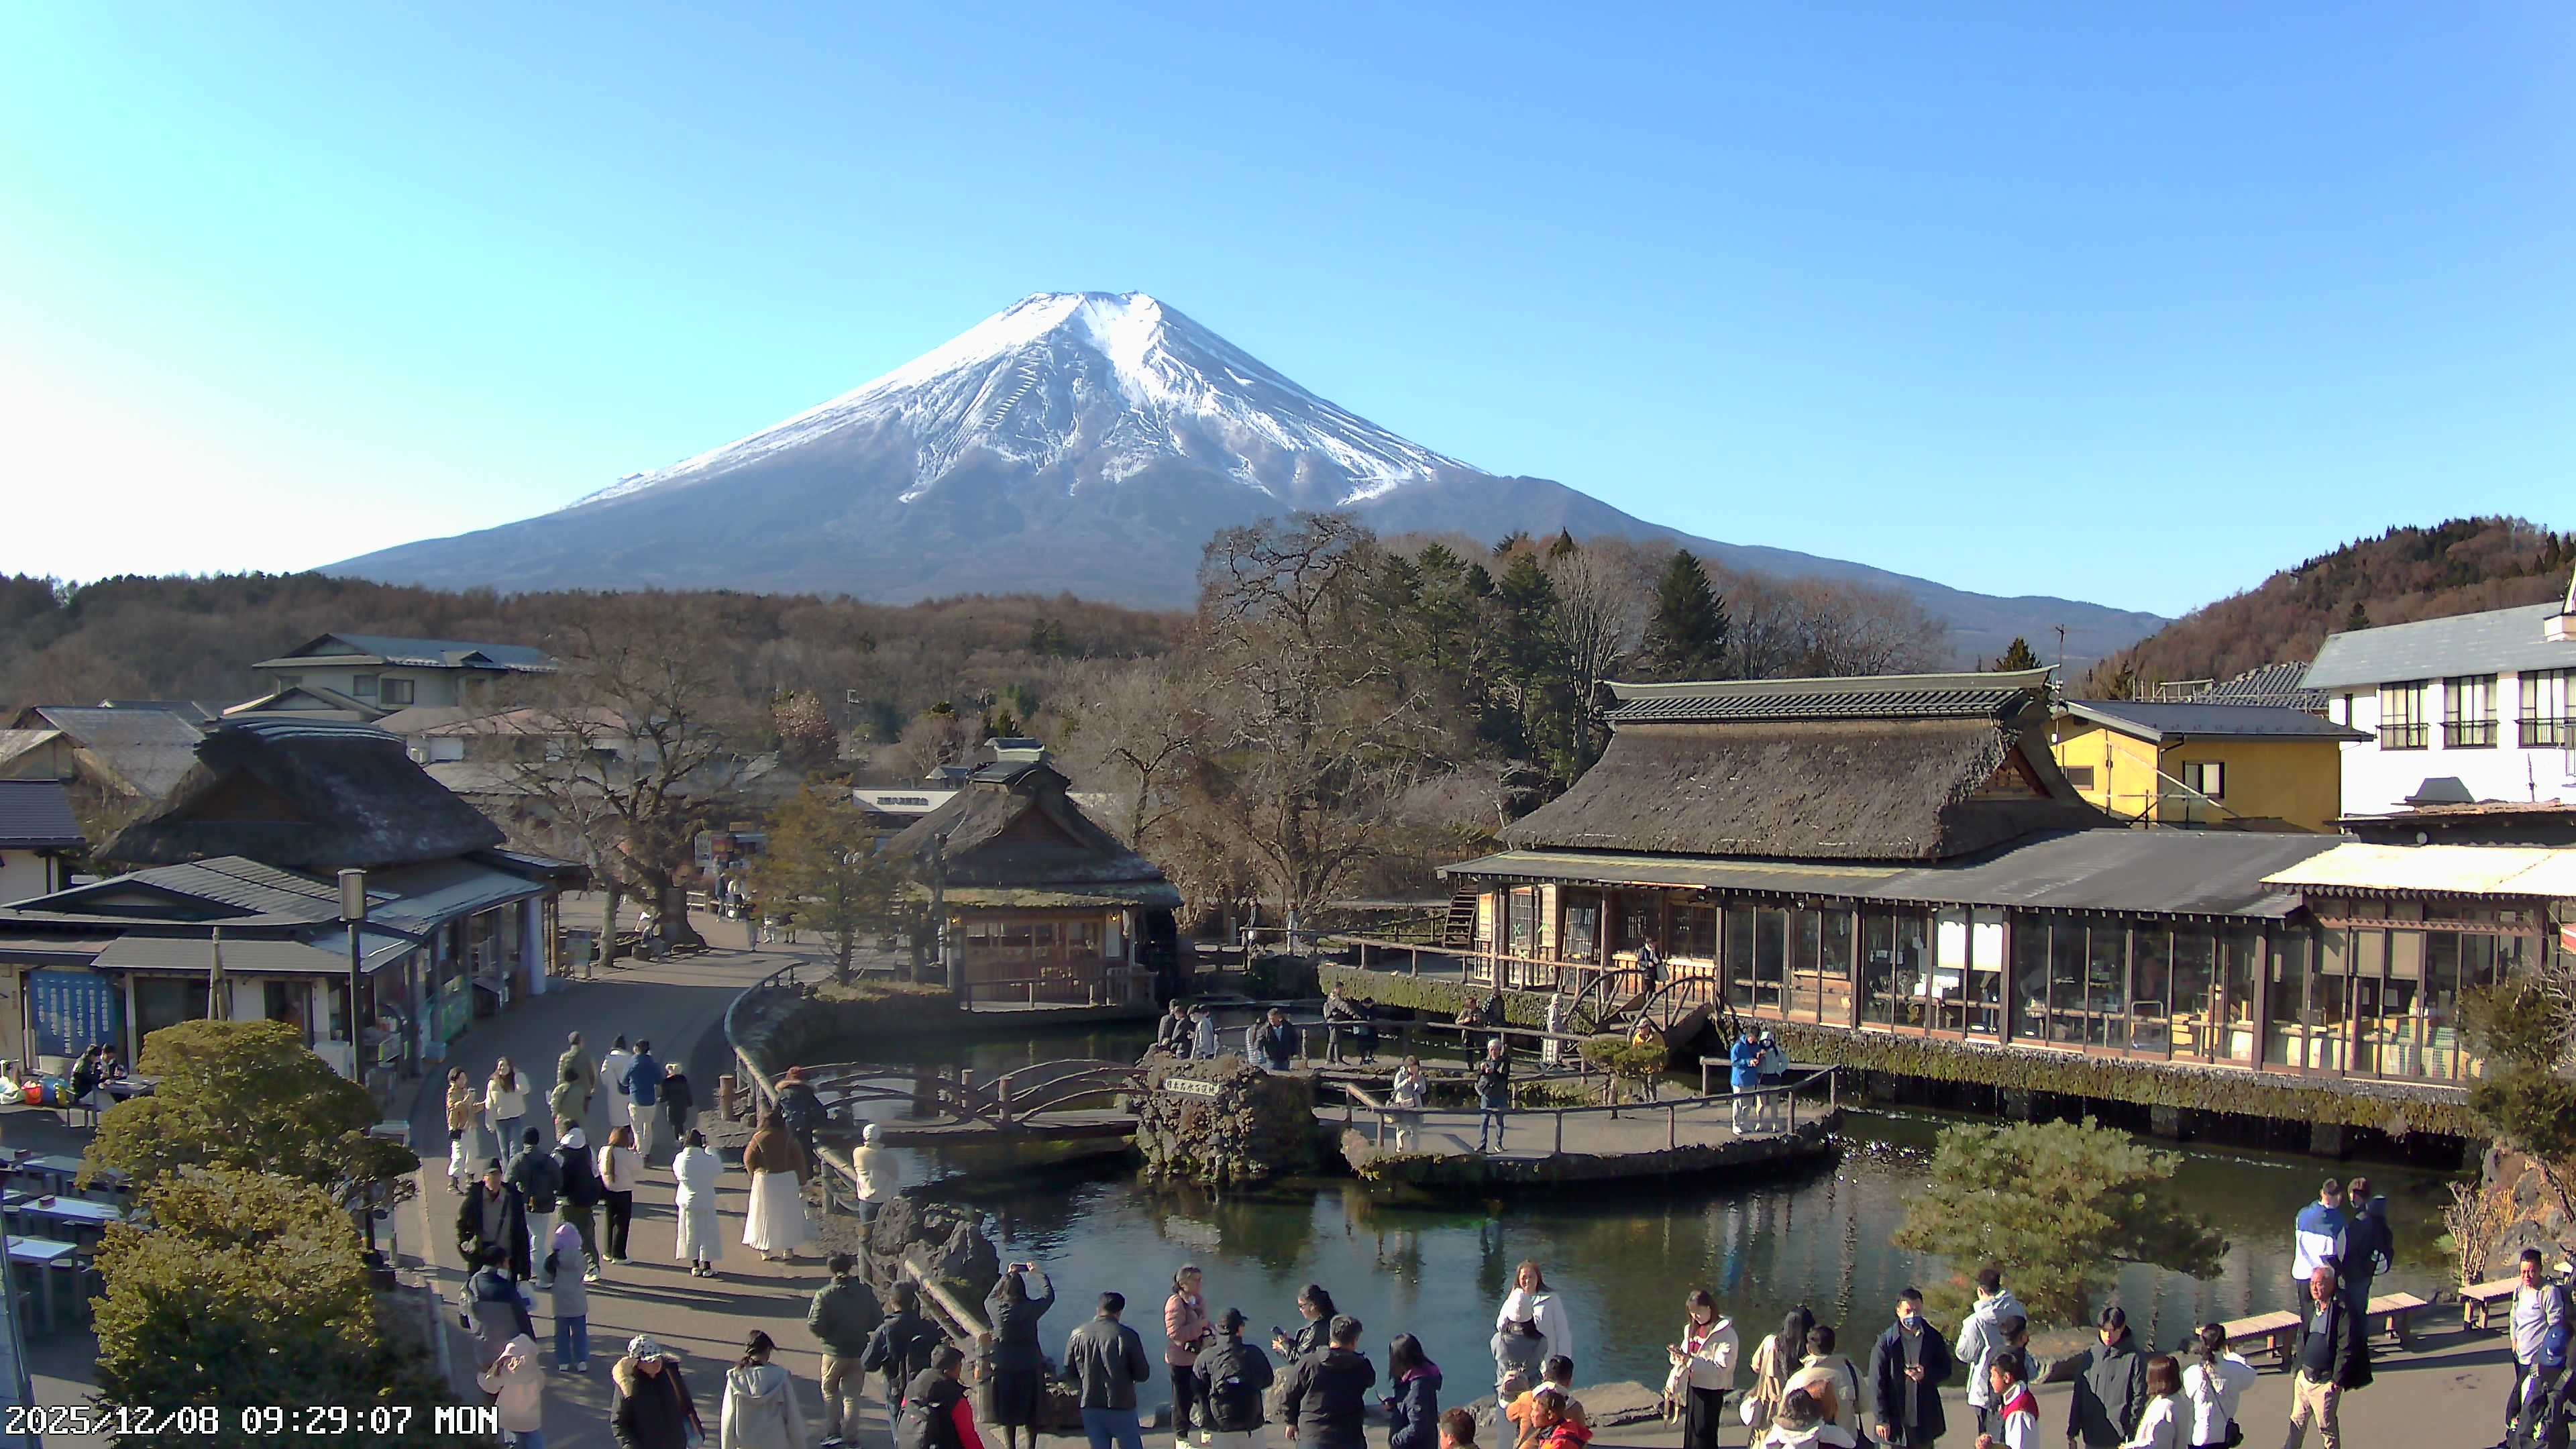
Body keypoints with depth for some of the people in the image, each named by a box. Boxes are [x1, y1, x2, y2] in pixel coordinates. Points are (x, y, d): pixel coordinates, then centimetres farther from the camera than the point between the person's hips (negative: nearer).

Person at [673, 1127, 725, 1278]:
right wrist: (709, 1149, 7)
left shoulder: (679, 1159, -11)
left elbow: (677, 1176, 4)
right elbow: (720, 1170, 2)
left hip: (687, 1201, 2)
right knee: (708, 1233, 9)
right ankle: (707, 1266, 9)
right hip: (706, 1202, -2)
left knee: (691, 1233, 14)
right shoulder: (709, 1160, -17)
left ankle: (695, 1266, 18)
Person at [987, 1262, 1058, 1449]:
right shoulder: (1030, 1309, -15)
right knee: (1031, 1413, 14)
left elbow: (990, 1298, 15)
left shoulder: (995, 1308, -11)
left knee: (1007, 1413, 14)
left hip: (1003, 1369, 1)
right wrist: (1039, 1274, 15)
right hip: (1030, 1368, -1)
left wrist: (1005, 1276, 23)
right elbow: (1049, 1295, 3)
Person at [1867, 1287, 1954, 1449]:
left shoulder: (1933, 1338, -1)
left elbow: (1947, 1370, 9)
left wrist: (1926, 1375, -14)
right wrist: (1881, 1419, -10)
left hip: (1925, 1418, 3)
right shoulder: (1886, 1341, -10)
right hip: (1895, 1420, -3)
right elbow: (1876, 1382, -8)